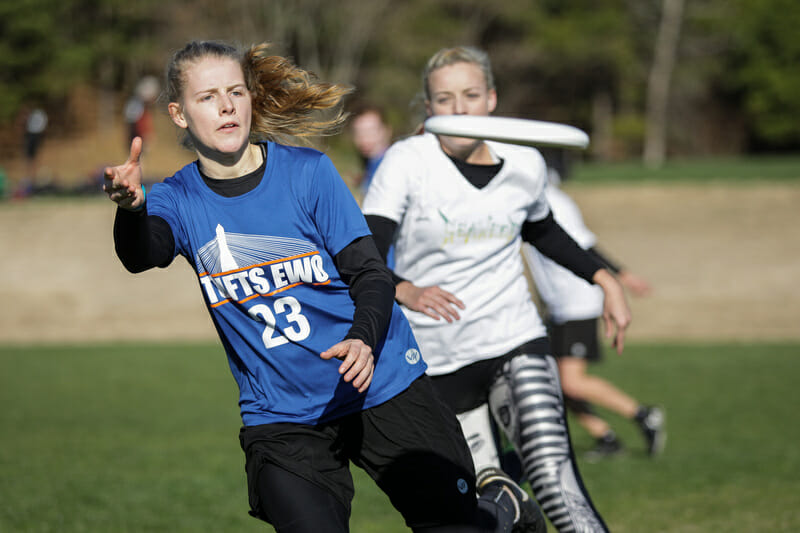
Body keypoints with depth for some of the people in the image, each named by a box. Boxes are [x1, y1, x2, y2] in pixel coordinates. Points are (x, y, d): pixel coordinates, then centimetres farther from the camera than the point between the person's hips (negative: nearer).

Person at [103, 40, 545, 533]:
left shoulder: (307, 171, -7)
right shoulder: (179, 200, -3)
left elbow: (371, 272, -8)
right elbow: (142, 255, -25)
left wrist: (363, 339, -28)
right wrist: (131, 208, -48)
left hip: (381, 385, -1)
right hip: (280, 418, 1)